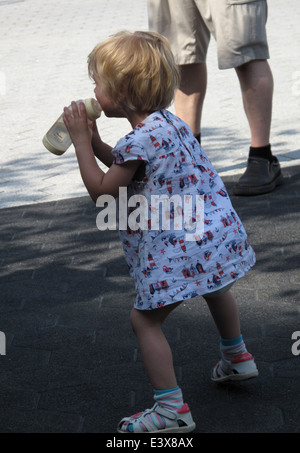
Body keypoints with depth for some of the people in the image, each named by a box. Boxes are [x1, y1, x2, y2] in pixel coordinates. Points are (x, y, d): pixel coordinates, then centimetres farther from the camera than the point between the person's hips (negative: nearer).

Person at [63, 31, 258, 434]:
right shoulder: (170, 123, 8)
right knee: (214, 289, 35)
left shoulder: (138, 141, -22)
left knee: (145, 320, -2)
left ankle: (172, 408, -5)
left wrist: (81, 140, -7)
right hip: (217, 231, 10)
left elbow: (102, 190, -12)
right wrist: (97, 144, 15)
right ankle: (237, 357, 55)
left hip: (177, 248, -10)